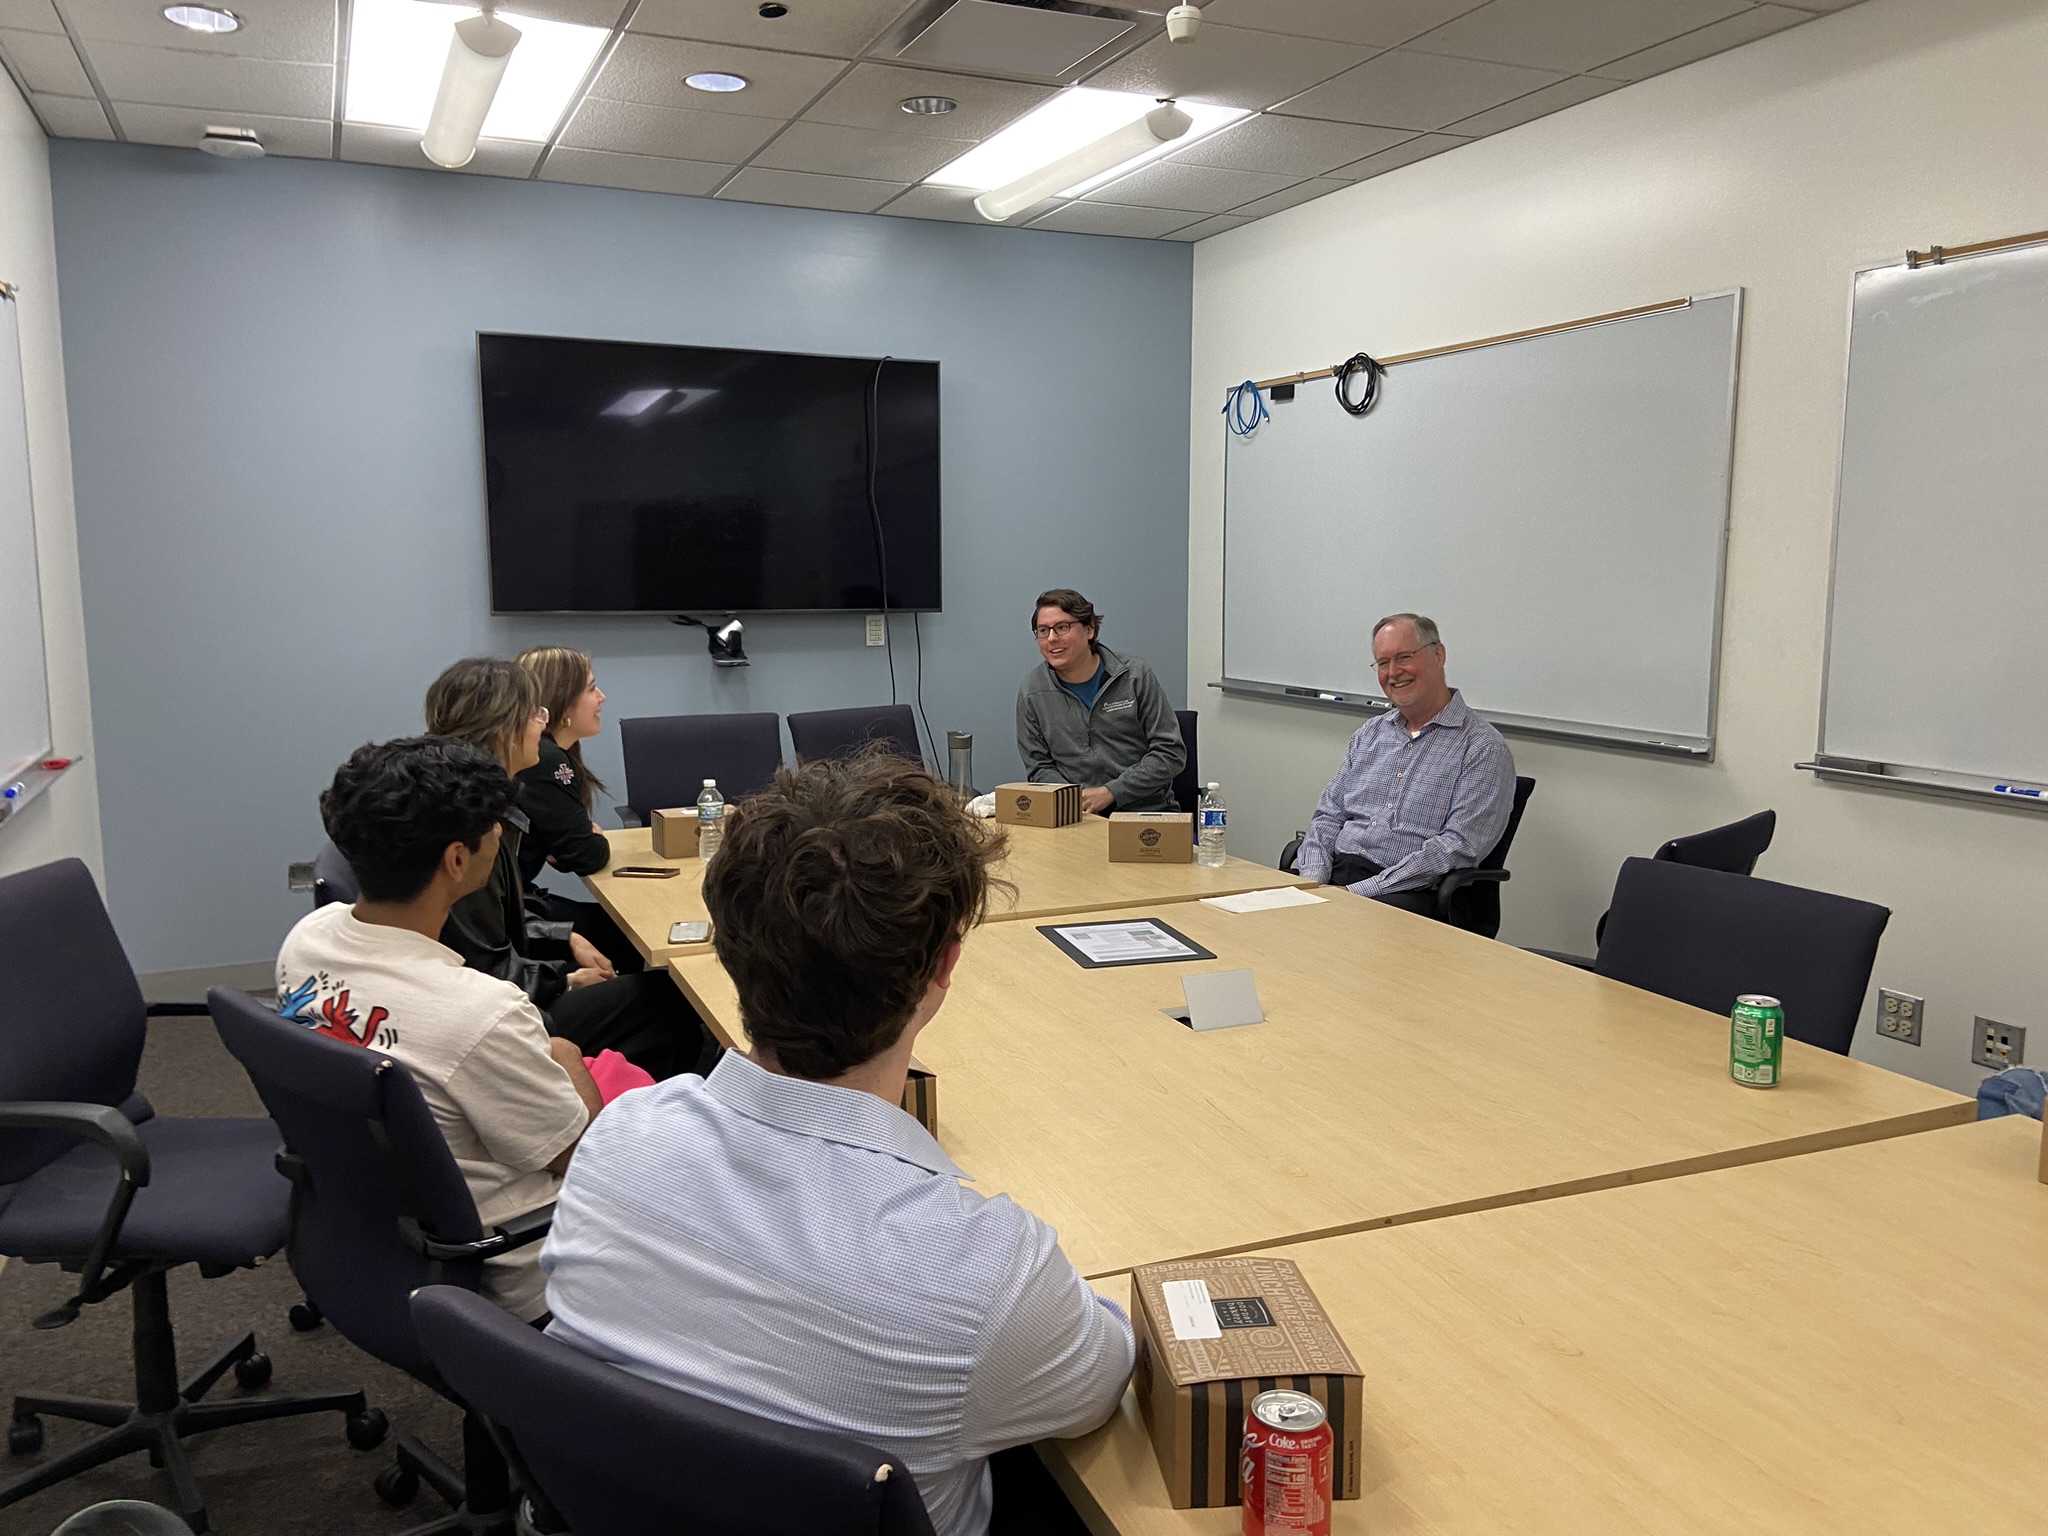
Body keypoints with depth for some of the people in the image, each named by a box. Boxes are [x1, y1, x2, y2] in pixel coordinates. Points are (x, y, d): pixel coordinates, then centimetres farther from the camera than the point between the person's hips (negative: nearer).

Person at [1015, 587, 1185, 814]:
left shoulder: (1135, 676, 1)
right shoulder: (1031, 694, 5)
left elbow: (1170, 752, -2)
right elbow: (1039, 768, 11)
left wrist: (1110, 792, -11)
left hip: (1147, 810, 0)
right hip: (1078, 818, 0)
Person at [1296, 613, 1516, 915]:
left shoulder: (1483, 748, -2)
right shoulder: (1370, 733, 19)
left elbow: (1459, 847, -12)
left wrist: (1360, 891, -17)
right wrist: (1313, 880, -4)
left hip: (1407, 893, -5)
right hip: (1336, 874, 5)